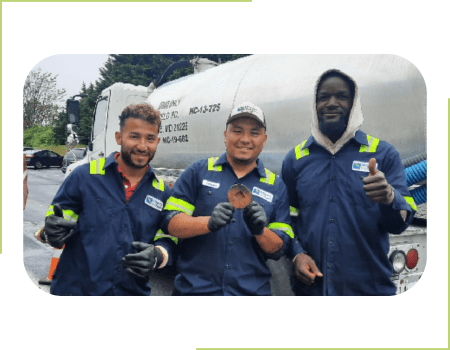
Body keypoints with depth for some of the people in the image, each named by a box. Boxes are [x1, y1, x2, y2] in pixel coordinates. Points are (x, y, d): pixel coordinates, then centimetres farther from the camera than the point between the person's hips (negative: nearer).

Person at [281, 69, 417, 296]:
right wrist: (297, 254, -8)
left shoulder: (383, 154, -1)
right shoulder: (295, 159, 3)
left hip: (370, 287, -1)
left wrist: (388, 197, -26)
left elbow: (399, 224, -5)